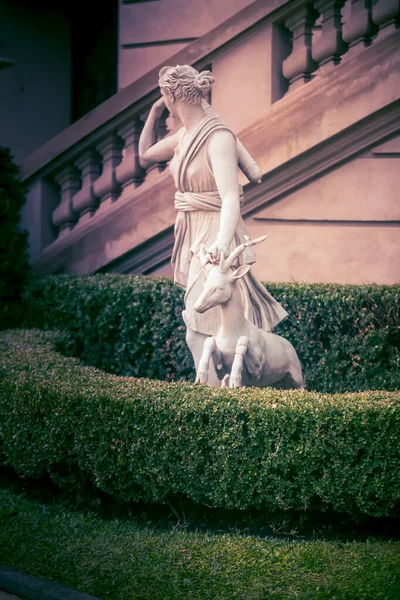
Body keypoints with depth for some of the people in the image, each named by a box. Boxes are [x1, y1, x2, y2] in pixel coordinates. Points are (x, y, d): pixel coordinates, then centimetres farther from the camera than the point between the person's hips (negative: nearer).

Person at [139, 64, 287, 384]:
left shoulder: (218, 138, -18)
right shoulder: (185, 135, 7)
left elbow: (231, 198, -28)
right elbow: (145, 156, 23)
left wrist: (222, 241, -45)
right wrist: (154, 112, 12)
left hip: (214, 240, -9)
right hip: (193, 237, 9)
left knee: (201, 332, -12)